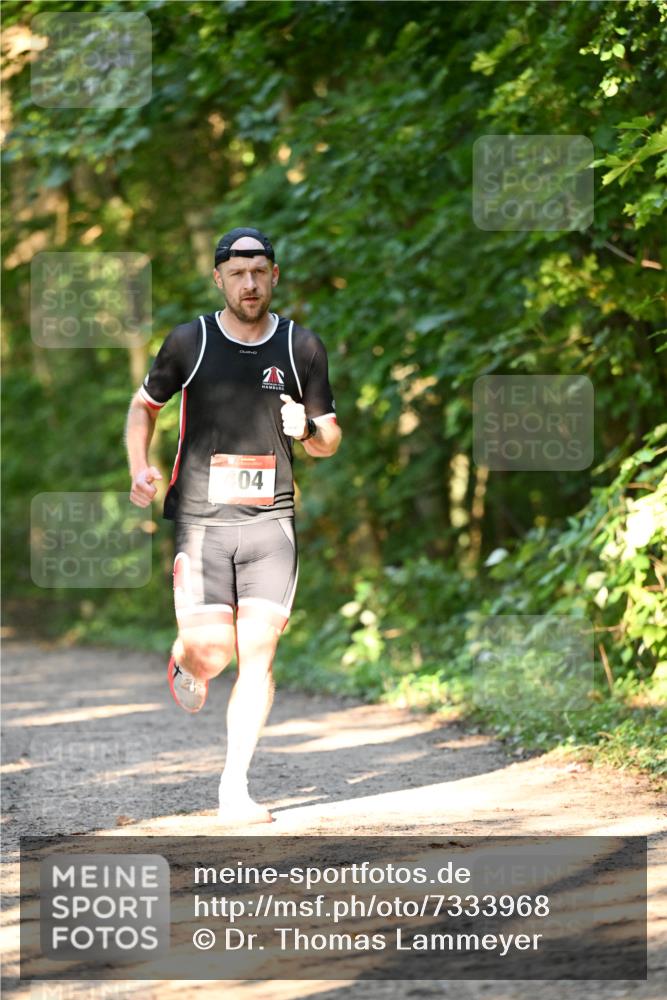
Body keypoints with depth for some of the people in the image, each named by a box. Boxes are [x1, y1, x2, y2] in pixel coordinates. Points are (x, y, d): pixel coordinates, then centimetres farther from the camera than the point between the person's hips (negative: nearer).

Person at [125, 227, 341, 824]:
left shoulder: (303, 348, 5)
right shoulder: (188, 343, 1)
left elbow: (329, 442, 13)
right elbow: (144, 405, 15)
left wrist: (308, 429, -11)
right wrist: (140, 467, -3)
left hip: (271, 520, 1)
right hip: (200, 519, -1)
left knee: (258, 654, -8)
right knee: (211, 652, -10)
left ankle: (235, 791, -2)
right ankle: (185, 663, 29)